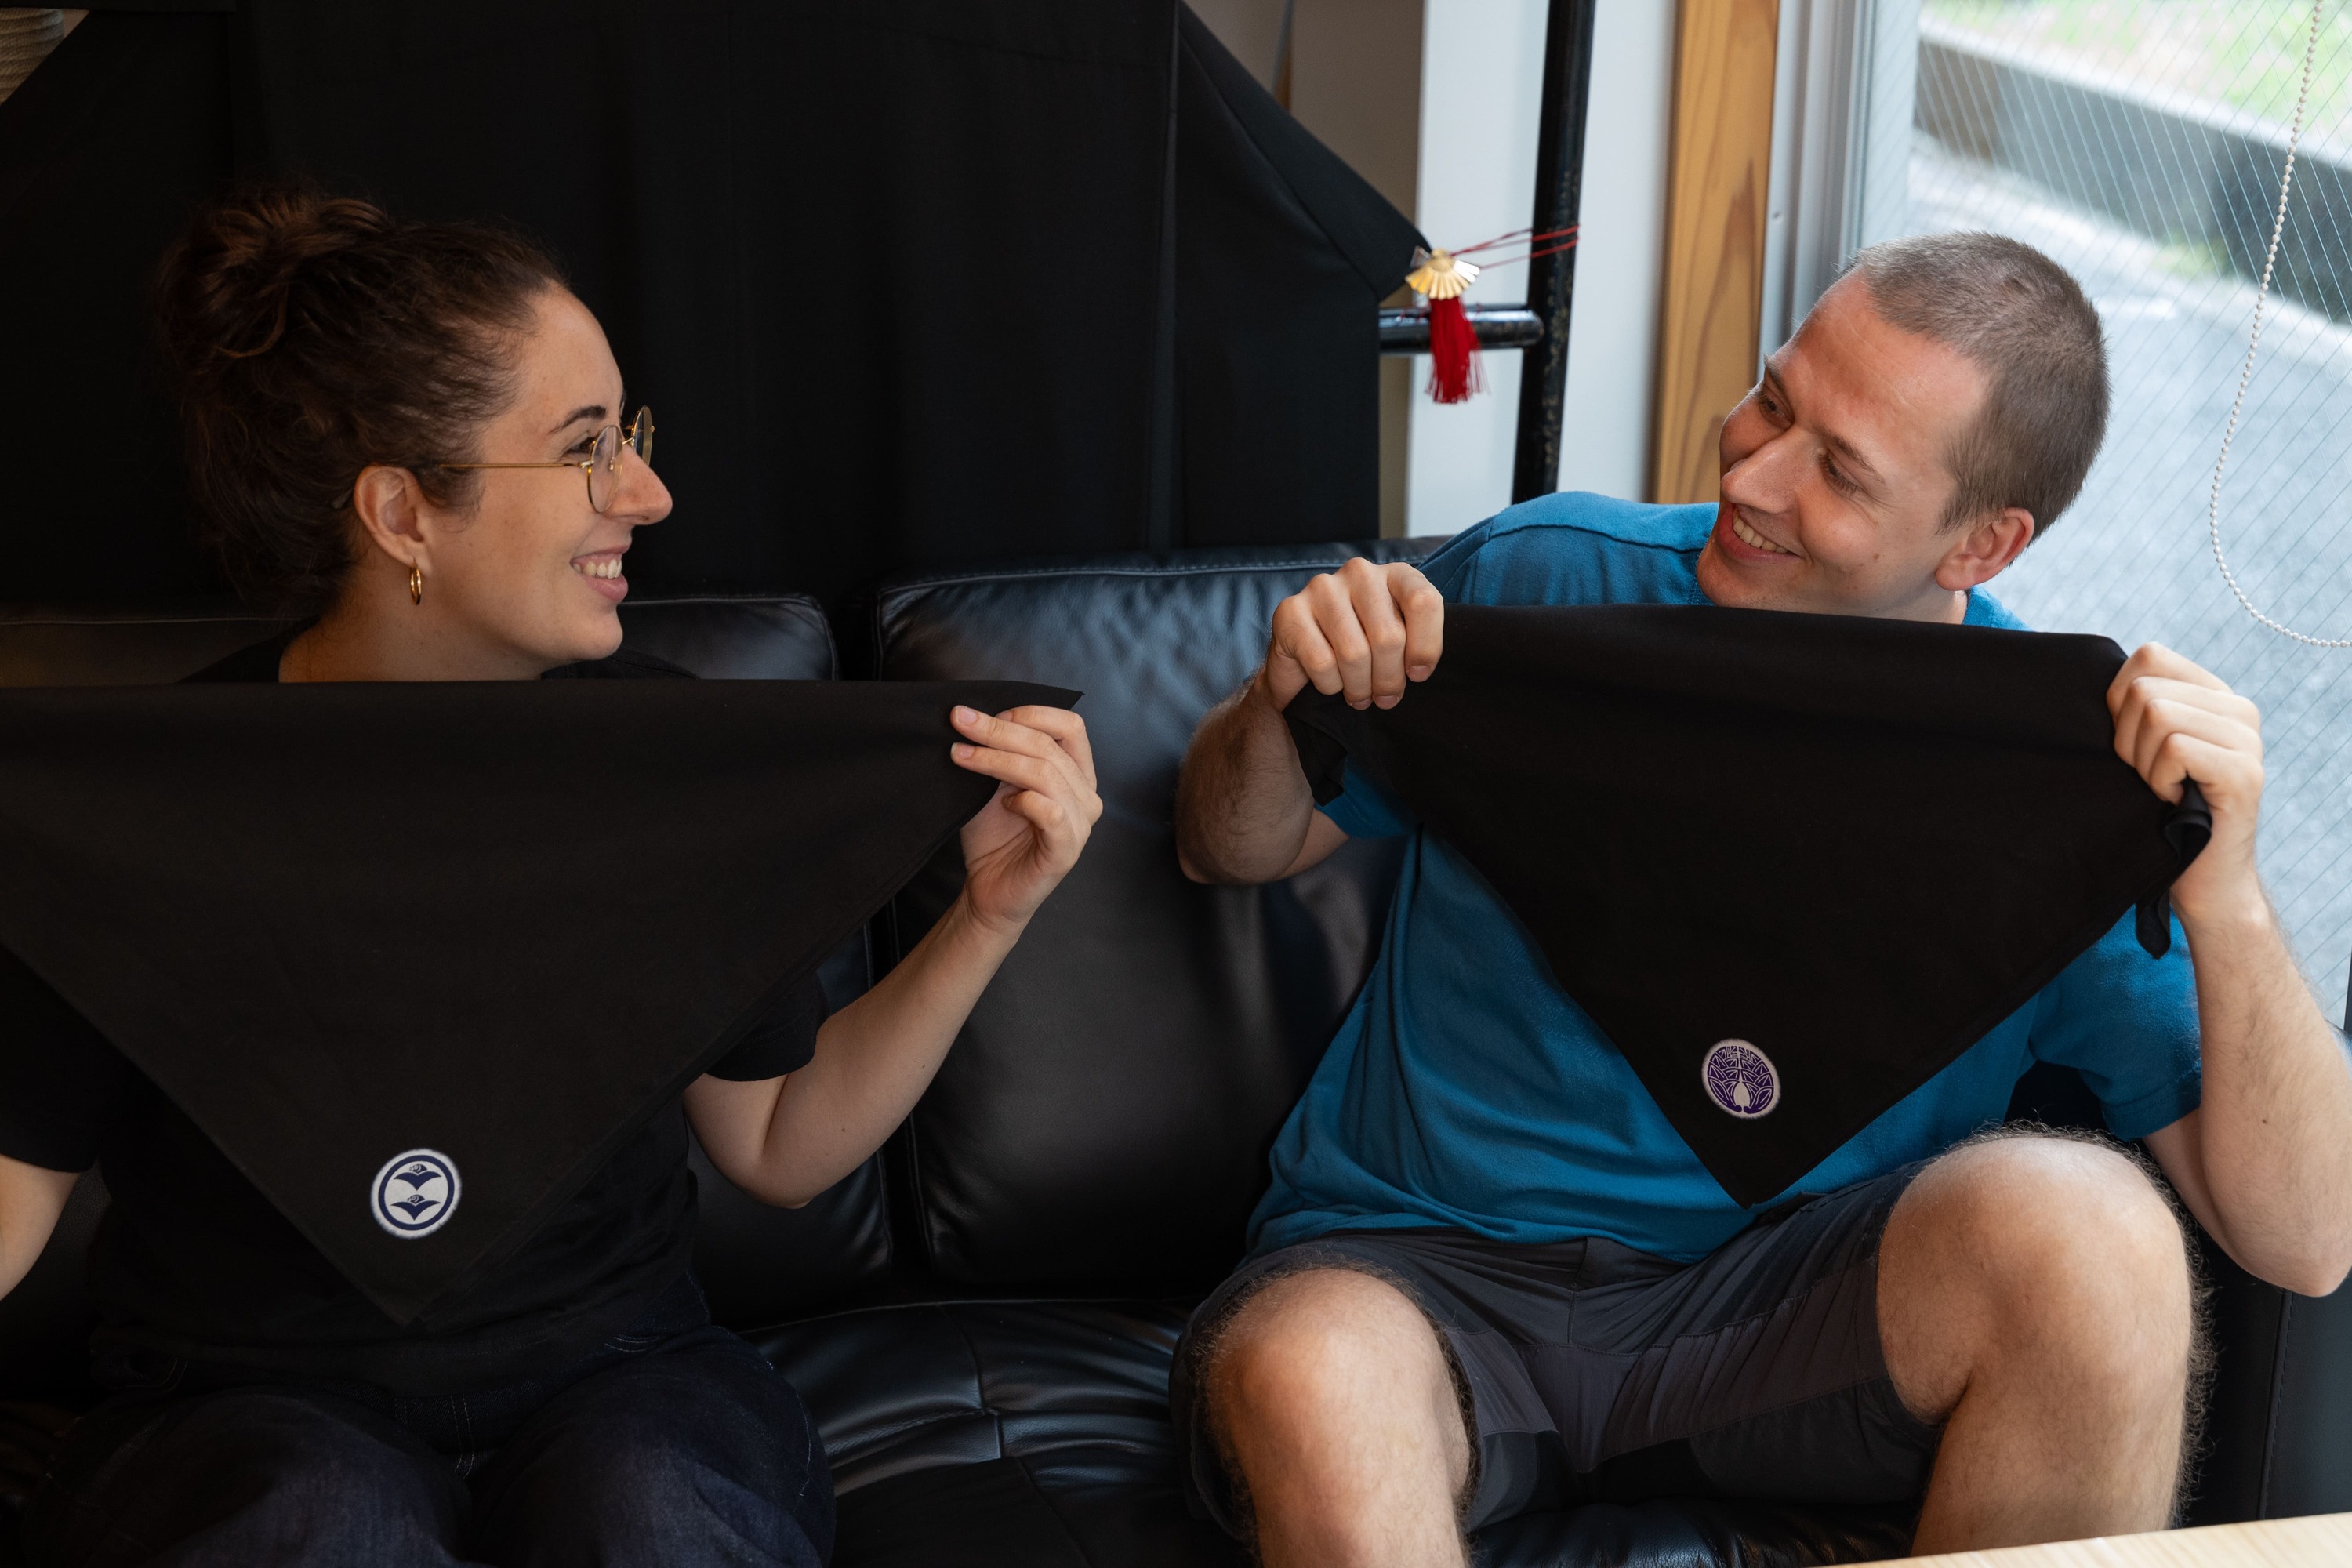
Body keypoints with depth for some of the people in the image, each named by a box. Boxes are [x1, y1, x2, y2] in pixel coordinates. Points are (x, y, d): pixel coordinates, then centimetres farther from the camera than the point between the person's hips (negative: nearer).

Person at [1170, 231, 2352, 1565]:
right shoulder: (1544, 577, -4)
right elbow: (1237, 852, 11)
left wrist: (2226, 899, -26)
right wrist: (1281, 703, -13)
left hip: (1789, 1300, 2)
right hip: (1417, 1267, -1)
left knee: (2091, 1232, -29)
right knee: (1303, 1385, -37)